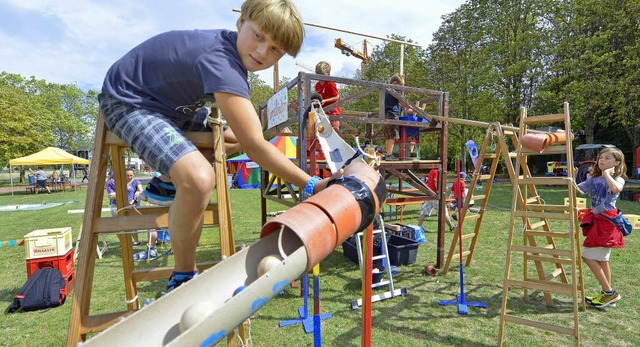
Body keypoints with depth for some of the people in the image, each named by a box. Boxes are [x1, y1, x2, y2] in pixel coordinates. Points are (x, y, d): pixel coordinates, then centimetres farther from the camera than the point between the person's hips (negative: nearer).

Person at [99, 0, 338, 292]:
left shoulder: (230, 48, -3)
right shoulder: (220, 62, -32)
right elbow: (254, 146, -34)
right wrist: (312, 186, -29)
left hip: (165, 100, 9)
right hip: (127, 101, -9)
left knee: (234, 134, 16)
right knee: (198, 179, -33)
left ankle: (166, 183, 26)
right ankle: (182, 279, -9)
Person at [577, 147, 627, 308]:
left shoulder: (618, 179, -8)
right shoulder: (593, 179, 11)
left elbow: (616, 189, -31)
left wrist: (607, 174, -19)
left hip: (607, 221, -8)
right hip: (596, 220, 8)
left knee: (587, 256, -10)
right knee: (601, 259, 14)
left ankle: (609, 293, 3)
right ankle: (608, 295, 25)